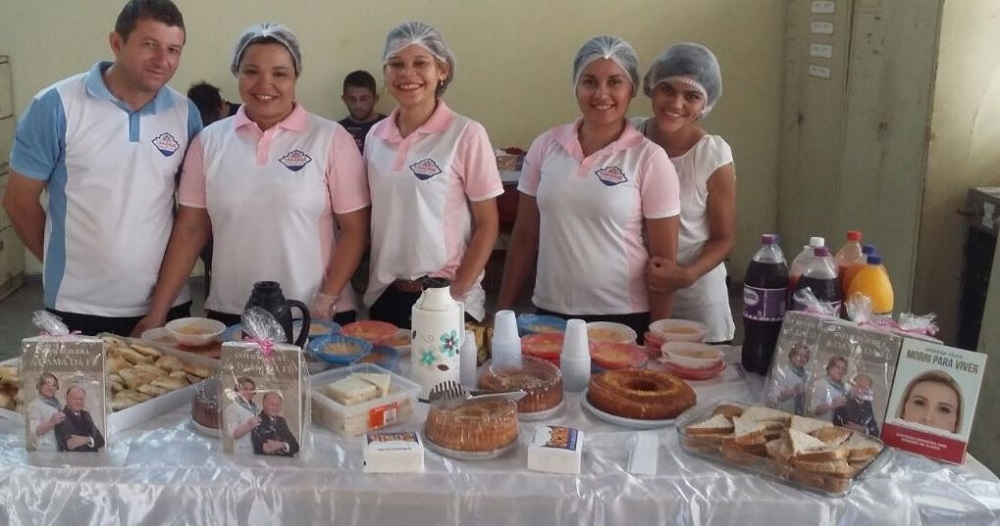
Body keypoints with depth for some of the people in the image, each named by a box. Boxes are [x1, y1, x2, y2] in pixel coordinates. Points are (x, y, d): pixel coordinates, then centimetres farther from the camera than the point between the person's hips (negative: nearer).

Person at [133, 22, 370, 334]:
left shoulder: (331, 138, -3)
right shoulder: (209, 141, 5)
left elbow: (354, 229, -3)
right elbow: (190, 231, 6)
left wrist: (326, 301, -12)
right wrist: (157, 313, 2)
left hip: (313, 320, -2)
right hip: (228, 317, 2)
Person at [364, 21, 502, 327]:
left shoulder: (466, 135, -9)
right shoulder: (375, 136, 4)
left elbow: (487, 225, -7)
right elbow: (374, 215, 12)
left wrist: (457, 292, -11)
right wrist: (372, 282, 6)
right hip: (384, 295, 4)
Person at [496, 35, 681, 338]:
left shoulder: (649, 159, -7)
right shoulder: (546, 146, 1)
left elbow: (663, 257, -5)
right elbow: (524, 238, 7)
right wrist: (503, 311, 6)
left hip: (624, 318, -3)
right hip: (549, 313, 3)